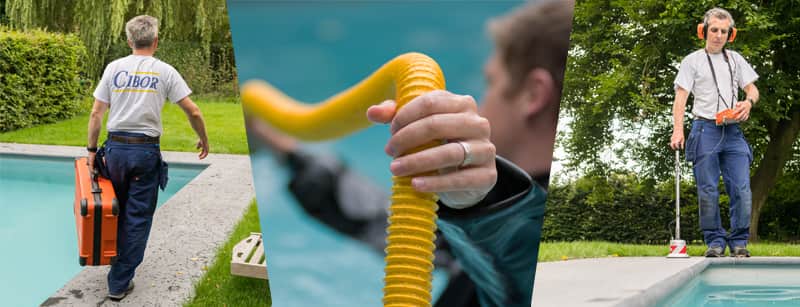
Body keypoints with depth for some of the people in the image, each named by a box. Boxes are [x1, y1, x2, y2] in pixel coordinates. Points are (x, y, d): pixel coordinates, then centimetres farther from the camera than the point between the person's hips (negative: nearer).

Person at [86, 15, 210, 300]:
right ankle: (119, 282, 6)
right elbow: (193, 112, -3)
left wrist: (92, 150, 8)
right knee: (138, 218, 4)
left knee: (116, 210, 20)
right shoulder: (165, 72, -2)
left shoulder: (114, 68, 3)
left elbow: (96, 114, 1)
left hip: (115, 148, 2)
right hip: (146, 151, -2)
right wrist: (204, 140, 12)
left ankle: (117, 262, 34)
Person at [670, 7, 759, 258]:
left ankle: (739, 242, 4)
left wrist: (748, 102, -8)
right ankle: (715, 241, 3)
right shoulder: (692, 61, 7)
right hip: (705, 129, -3)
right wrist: (678, 130, -13)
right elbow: (681, 96, 0)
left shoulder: (735, 59, 18)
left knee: (741, 189, -5)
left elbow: (752, 89, 17)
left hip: (733, 132, 3)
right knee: (707, 190, -4)